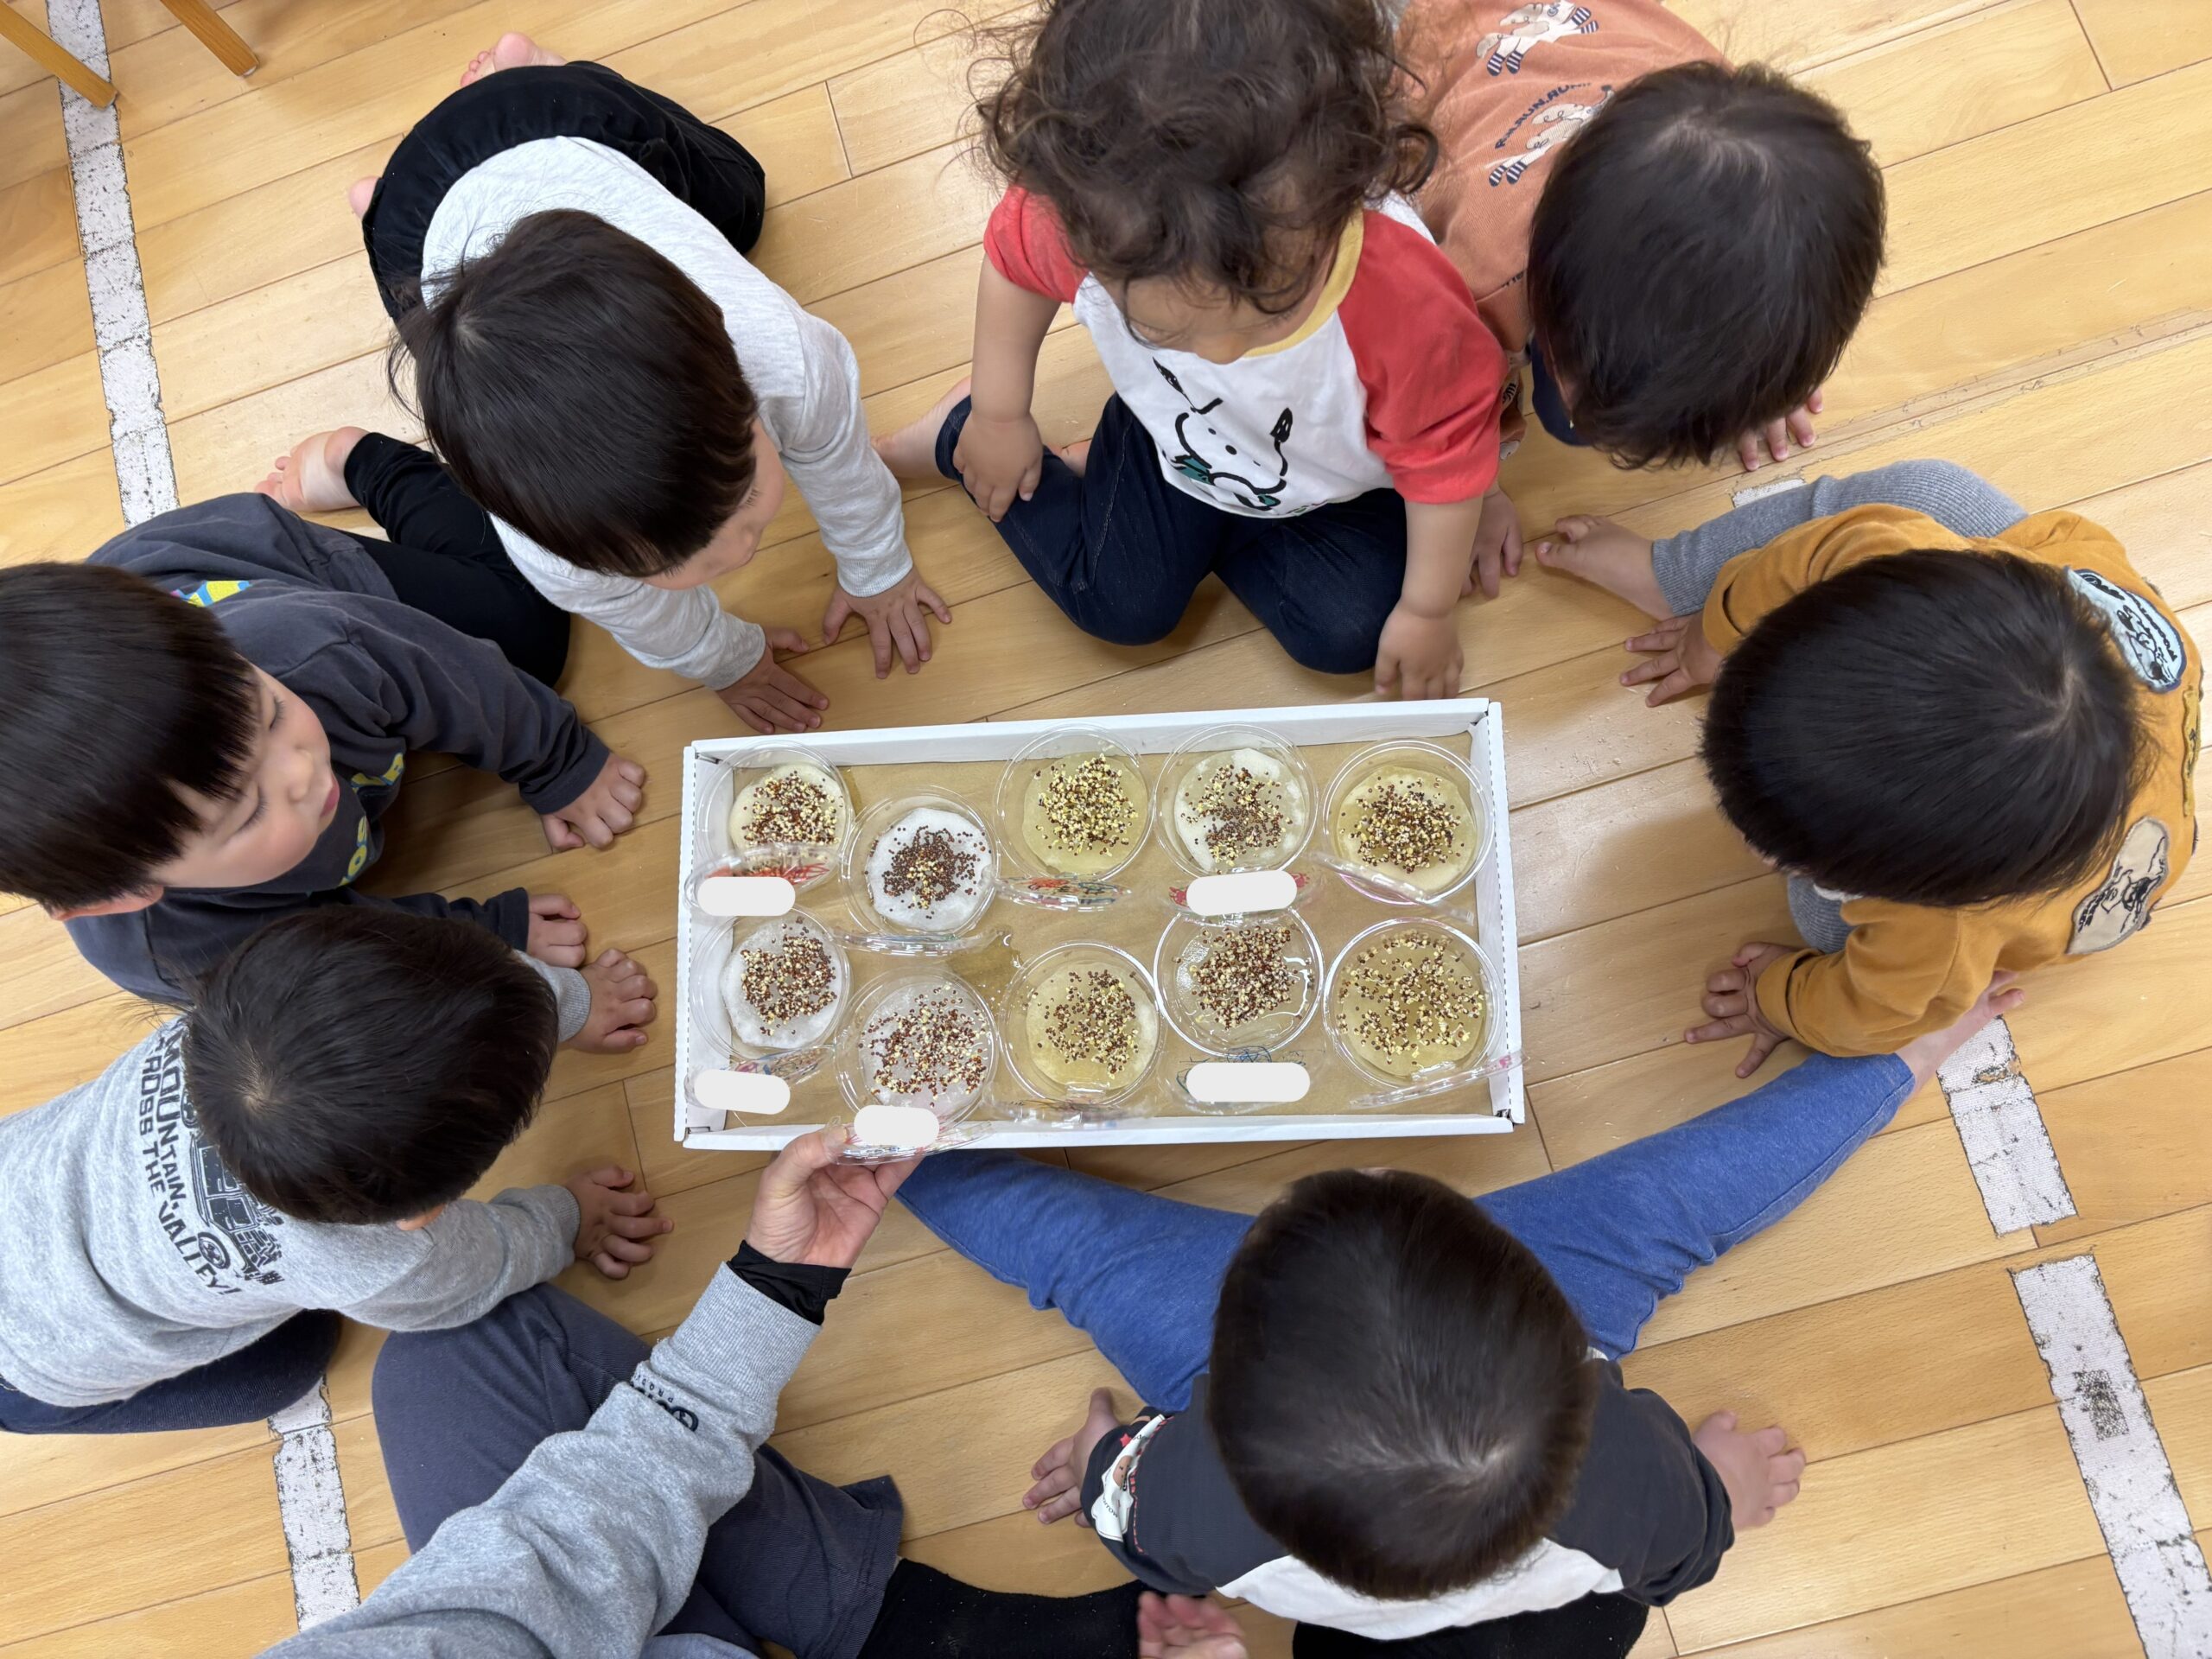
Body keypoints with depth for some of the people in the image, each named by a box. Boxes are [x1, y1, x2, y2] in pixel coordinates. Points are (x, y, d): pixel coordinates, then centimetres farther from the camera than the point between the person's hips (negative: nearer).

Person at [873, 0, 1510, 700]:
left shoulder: (1413, 312, -46)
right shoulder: (1083, 228, -40)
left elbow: (1448, 458, -24)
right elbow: (1012, 259, -12)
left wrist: (1427, 611, -11)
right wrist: (997, 416, 0)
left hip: (1342, 480, 0)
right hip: (1172, 439, 1)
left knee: (1348, 634, -9)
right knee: (1121, 606, 4)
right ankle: (953, 436, 24)